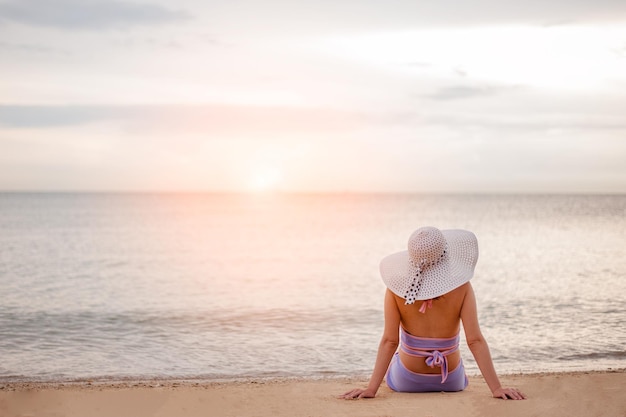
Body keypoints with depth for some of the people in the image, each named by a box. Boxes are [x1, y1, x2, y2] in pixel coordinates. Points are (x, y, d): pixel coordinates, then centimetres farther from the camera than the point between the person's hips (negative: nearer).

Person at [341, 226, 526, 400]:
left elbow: (389, 341, -22)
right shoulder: (461, 288, -22)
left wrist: (371, 389, -20)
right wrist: (496, 388, -21)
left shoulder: (397, 288, -22)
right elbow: (475, 340, -25)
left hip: (406, 382, -1)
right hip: (450, 381, 1)